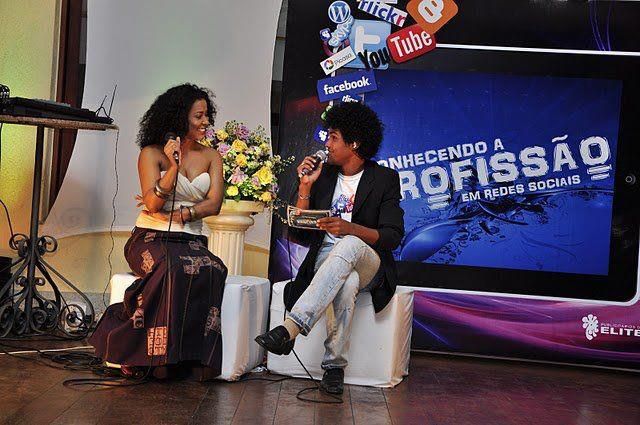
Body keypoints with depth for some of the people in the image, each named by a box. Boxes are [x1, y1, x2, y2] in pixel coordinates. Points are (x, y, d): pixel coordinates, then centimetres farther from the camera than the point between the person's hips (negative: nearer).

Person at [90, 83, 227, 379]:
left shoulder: (210, 156, 15)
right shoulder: (152, 153, 3)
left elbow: (214, 204, 3)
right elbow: (153, 204, -9)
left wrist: (176, 215, -9)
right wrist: (173, 167, -18)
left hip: (191, 241, 3)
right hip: (152, 238, -3)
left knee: (212, 271, -33)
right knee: (172, 270, -38)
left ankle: (196, 355, -29)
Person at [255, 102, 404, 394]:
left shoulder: (385, 179, 3)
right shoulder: (323, 175, 13)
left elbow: (393, 236, -8)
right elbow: (299, 233, 8)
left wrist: (349, 228, -25)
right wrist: (305, 187, -3)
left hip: (368, 264, -2)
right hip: (325, 261, 3)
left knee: (348, 245, -39)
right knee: (347, 283, -36)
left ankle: (290, 328, -49)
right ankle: (335, 366, -31)